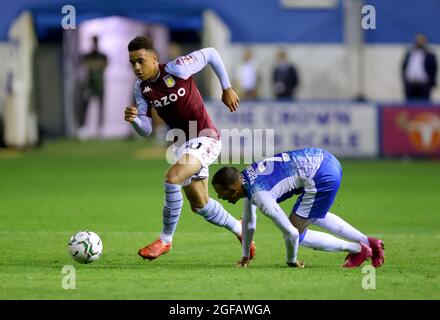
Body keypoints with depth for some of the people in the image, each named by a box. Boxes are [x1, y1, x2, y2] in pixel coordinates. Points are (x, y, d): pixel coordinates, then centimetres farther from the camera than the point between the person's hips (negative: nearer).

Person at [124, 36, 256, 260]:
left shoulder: (177, 69, -20)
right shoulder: (141, 88, -3)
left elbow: (211, 54, -6)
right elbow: (146, 130, -3)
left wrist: (227, 89, -1)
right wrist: (134, 120, -25)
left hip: (205, 138, -7)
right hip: (183, 143, 7)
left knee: (172, 178, -29)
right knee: (199, 205, 16)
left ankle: (165, 239, -14)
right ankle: (238, 228, 43)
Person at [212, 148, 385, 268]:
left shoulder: (260, 196, -19)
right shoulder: (245, 176, 11)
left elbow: (291, 232, -17)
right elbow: (249, 221, 28)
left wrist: (291, 261, 2)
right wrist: (245, 256, 36)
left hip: (323, 177, -10)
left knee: (297, 234, 0)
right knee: (315, 215, 34)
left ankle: (357, 249, 11)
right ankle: (369, 242, 33)